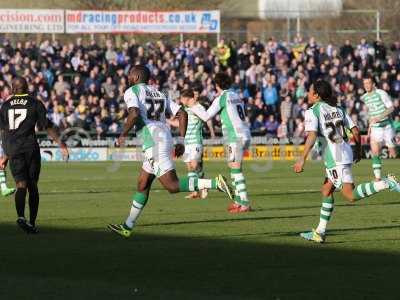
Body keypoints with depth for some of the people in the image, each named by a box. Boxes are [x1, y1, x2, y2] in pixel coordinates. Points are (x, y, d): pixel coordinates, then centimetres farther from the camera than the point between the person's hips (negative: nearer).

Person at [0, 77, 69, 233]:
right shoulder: (35, 104, 2)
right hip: (30, 148, -2)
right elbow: (47, 126, -2)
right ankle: (32, 223, 8)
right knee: (32, 186, 8)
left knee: (21, 185, -5)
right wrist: (61, 144, 3)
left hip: (13, 150, 2)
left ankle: (21, 216, -30)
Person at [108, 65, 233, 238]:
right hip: (165, 138, 9)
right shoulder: (159, 94, 23)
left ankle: (215, 183, -26)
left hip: (153, 144, -9)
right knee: (142, 185, 17)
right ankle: (127, 227, 23)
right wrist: (181, 141, 16)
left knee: (173, 186, -14)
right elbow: (182, 114, 16)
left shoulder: (131, 92, 0)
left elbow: (134, 114, -20)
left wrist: (123, 135, -5)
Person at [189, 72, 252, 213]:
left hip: (235, 137, -8)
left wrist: (193, 109, 13)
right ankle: (238, 200, 18)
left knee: (235, 168, -9)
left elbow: (206, 116, -3)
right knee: (235, 168, 15)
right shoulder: (236, 96, 16)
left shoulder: (222, 98, -5)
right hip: (244, 134, 8)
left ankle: (245, 203, -16)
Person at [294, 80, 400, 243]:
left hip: (334, 158, -9)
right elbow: (355, 131, 13)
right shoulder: (338, 109, 16)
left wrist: (302, 159, -19)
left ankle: (386, 183, -27)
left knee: (351, 195, -13)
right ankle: (320, 232, 18)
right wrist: (358, 150, 26)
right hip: (346, 153, 9)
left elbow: (312, 136, -19)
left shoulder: (312, 112, -4)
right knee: (326, 191, 17)